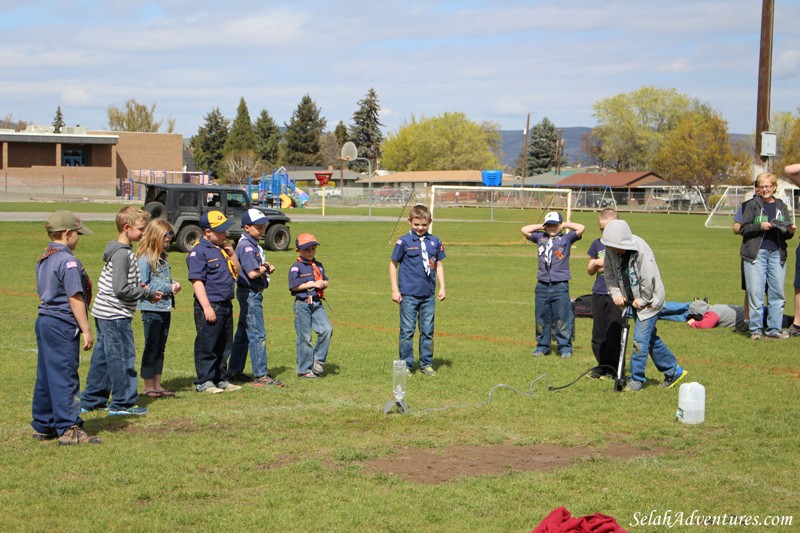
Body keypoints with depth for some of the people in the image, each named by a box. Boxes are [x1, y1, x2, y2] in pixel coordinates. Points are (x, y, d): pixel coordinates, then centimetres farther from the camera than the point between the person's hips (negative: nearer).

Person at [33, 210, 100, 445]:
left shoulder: (43, 259, 13)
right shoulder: (68, 261, -16)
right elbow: (75, 298, -18)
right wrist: (86, 330, -14)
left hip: (44, 320, 9)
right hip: (63, 325, -9)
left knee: (45, 376, 14)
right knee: (65, 377, -6)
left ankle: (42, 426, 22)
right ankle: (69, 429, -4)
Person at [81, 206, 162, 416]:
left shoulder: (119, 251, 13)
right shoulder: (122, 254, -18)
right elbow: (121, 289, -22)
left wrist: (140, 288, 8)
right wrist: (148, 294, -13)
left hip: (104, 313, 10)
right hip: (116, 315, -10)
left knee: (102, 357, 15)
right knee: (123, 358, -2)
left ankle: (91, 400, 21)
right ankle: (123, 402, 4)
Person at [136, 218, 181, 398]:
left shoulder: (162, 258, 13)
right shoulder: (144, 260, -13)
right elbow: (143, 287, -18)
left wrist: (173, 285, 2)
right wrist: (168, 288, -17)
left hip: (165, 309, 8)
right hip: (152, 309, -8)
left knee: (160, 349, 13)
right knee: (151, 349, 0)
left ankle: (157, 385, 19)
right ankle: (148, 387, 7)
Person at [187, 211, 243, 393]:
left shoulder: (222, 249, 14)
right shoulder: (199, 252, -12)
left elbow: (236, 272, 20)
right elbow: (197, 281, -16)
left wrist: (231, 253, 4)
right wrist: (206, 307, -21)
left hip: (226, 305, 9)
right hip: (210, 306, -9)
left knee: (224, 345, 14)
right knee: (207, 346, -2)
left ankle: (221, 379, 24)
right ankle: (204, 382, 5)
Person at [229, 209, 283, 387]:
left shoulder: (253, 245, 14)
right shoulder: (246, 246, -17)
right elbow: (252, 273, -26)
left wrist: (265, 267, 0)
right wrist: (266, 268, -8)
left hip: (253, 294, 11)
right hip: (250, 293, -11)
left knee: (243, 333, 16)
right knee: (257, 335, -9)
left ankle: (234, 371, 23)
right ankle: (260, 376, -8)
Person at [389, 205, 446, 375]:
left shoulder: (435, 242, 6)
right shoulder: (404, 242, -5)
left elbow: (439, 265, 15)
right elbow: (393, 264, 1)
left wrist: (442, 287, 10)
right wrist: (395, 290, -2)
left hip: (429, 295, 4)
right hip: (408, 295, -3)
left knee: (428, 330, 8)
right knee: (407, 331, 0)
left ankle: (426, 364, 18)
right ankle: (406, 365, 8)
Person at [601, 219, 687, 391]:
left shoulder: (643, 253, -27)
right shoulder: (611, 251, -8)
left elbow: (648, 280, -25)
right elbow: (610, 274, 5)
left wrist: (642, 301, -16)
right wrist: (616, 293, -6)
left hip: (649, 300, -8)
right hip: (635, 301, 8)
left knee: (640, 339, -10)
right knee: (651, 338, 16)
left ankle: (637, 378, 0)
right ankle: (673, 370, 29)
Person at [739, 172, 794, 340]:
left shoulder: (781, 207, 14)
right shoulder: (752, 205, 3)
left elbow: (786, 234, 15)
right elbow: (743, 229, -2)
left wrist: (790, 231, -7)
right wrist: (760, 226, -17)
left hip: (777, 253, 3)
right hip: (756, 253, -3)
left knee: (777, 293, 2)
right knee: (755, 292, -4)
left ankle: (774, 329, 8)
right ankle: (755, 329, 4)